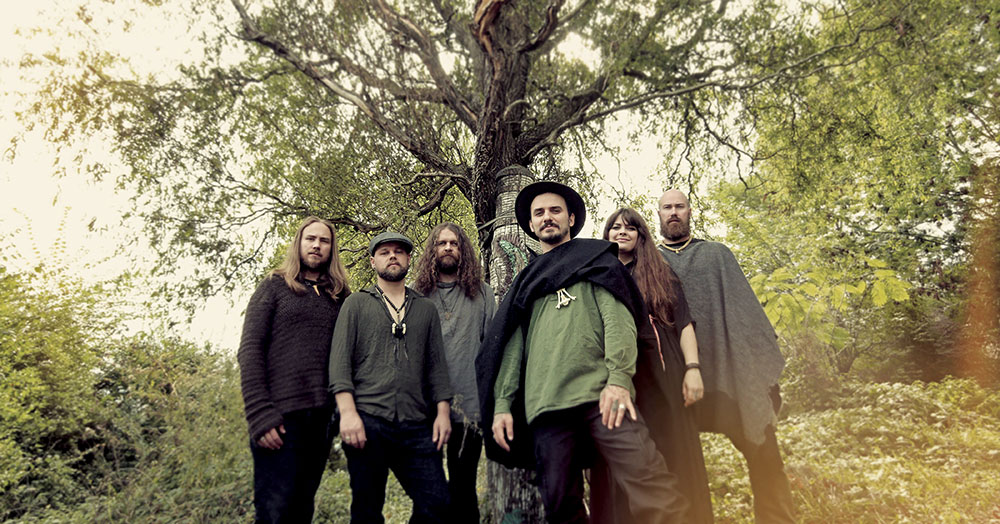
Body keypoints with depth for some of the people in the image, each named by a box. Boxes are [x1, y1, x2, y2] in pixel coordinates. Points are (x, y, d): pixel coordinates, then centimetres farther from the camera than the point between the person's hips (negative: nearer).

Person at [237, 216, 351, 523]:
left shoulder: (339, 298, 16)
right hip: (280, 415, -3)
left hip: (322, 416, 4)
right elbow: (250, 350, -3)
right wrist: (260, 415, -13)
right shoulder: (275, 287, 6)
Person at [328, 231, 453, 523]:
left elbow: (436, 364, 14)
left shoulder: (426, 309, 18)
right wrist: (348, 412, -11)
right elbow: (340, 360, 1)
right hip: (367, 422, -2)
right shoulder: (356, 304, 10)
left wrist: (442, 411, 3)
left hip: (416, 427, 2)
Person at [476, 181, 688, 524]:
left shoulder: (594, 258, 18)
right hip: (545, 404, 3)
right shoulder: (526, 281, 28)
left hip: (600, 394, -3)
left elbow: (618, 317, 2)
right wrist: (502, 404, 7)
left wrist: (619, 378, -14)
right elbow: (514, 344, 20)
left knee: (653, 492, -16)